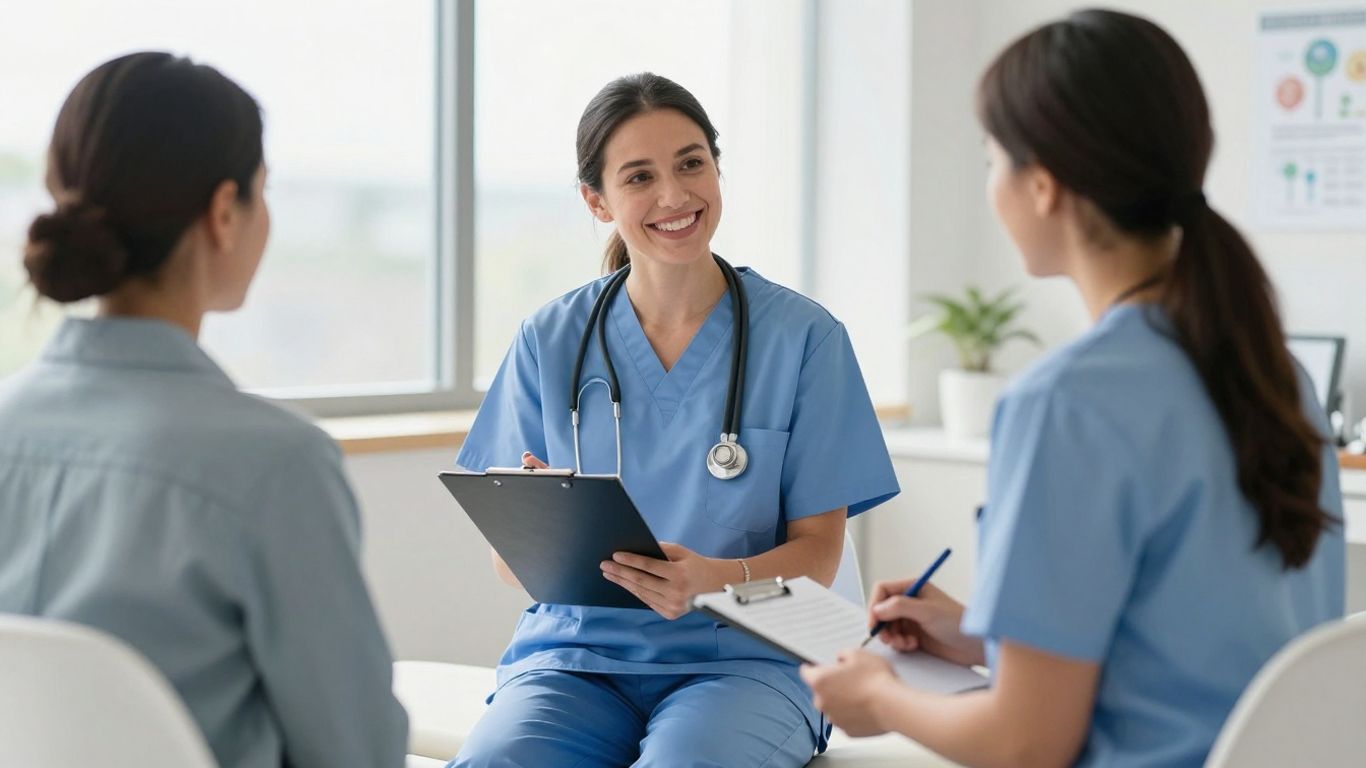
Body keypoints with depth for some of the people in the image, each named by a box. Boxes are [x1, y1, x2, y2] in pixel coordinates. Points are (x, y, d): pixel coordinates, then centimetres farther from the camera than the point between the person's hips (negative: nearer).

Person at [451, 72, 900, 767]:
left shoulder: (804, 337, 1)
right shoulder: (549, 340, 7)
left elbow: (817, 552, 1)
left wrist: (711, 579, -21)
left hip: (739, 660, -2)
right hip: (575, 652, 2)